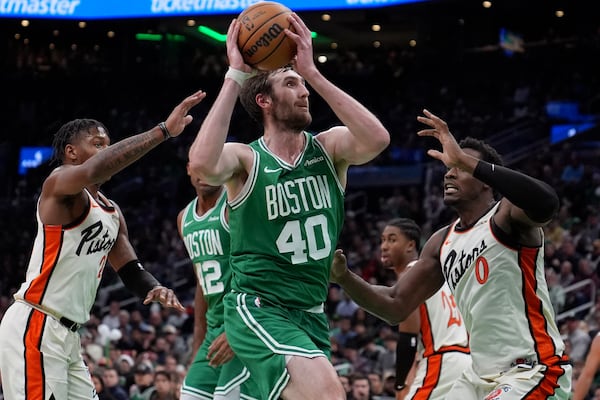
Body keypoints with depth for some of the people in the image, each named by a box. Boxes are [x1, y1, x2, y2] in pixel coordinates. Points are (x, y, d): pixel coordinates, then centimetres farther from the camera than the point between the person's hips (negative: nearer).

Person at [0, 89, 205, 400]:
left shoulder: (112, 212, 19)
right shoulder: (60, 184, -10)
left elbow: (130, 270, 21)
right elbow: (94, 171, -32)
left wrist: (154, 289, -4)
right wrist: (164, 130, -33)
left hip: (67, 335, 10)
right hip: (33, 329, -10)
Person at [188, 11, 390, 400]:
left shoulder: (329, 148, 3)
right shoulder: (245, 159, -6)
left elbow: (377, 139, -20)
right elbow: (203, 164, -30)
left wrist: (313, 72, -19)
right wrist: (235, 77, -24)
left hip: (311, 314, 6)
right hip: (258, 308, -6)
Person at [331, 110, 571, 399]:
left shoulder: (505, 217, -11)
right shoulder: (442, 243, 12)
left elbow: (546, 203, -37)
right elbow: (395, 307, 14)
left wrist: (466, 161, -39)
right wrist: (344, 277, -4)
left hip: (534, 372, -9)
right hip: (483, 375, 9)